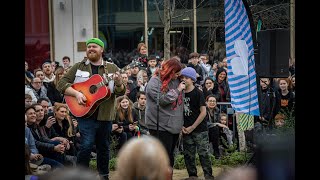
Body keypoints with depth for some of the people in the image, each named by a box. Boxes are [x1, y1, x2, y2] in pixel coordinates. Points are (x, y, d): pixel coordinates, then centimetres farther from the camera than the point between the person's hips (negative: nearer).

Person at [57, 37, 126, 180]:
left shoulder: (112, 68, 7)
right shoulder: (79, 67, 5)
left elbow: (121, 92, 4)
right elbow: (61, 84, 2)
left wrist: (119, 83, -19)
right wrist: (77, 93, -15)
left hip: (105, 115, 2)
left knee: (104, 147, 12)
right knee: (87, 145, -15)